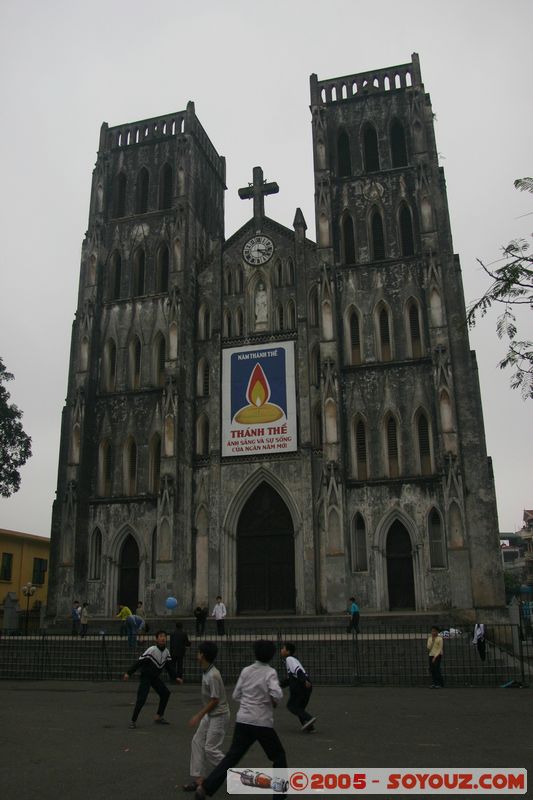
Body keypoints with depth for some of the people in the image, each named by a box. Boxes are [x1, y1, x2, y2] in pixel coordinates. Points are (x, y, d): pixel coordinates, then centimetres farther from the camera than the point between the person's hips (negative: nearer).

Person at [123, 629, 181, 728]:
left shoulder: (166, 652, -3)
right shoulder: (151, 650, -23)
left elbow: (169, 667, 8)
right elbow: (139, 662, -24)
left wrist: (175, 678, 4)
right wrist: (128, 673, -28)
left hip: (156, 677, 7)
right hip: (145, 677, -7)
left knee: (165, 693, 4)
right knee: (141, 699, -16)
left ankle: (159, 717, 18)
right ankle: (133, 721, 0)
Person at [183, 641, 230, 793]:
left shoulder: (213, 675, -27)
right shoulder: (206, 672, 2)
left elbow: (215, 700, -23)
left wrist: (199, 716, -17)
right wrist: (201, 715, 20)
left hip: (219, 716, -9)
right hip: (210, 715, 9)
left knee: (211, 749, -4)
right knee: (197, 742, 7)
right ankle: (199, 779, 13)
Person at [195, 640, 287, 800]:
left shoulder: (246, 671, 5)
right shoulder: (270, 672, -9)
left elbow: (236, 695, 9)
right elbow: (277, 695, -23)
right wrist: (274, 702, -2)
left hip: (243, 721, 4)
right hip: (262, 723, -4)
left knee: (231, 757, 8)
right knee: (278, 756, 17)